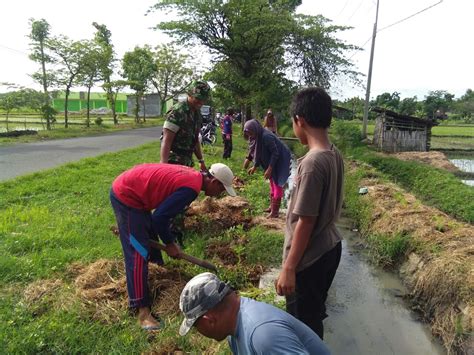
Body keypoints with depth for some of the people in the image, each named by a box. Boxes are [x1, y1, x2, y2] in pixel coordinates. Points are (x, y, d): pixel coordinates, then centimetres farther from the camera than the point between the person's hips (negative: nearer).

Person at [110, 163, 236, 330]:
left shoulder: (192, 175, 6)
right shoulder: (191, 187, -23)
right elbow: (160, 217, -22)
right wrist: (169, 243, -7)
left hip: (129, 188, 10)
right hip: (126, 195, -10)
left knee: (150, 235, 24)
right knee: (138, 253, -9)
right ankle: (142, 310, -4)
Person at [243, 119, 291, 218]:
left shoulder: (266, 137, -29)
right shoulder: (257, 137, -2)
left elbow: (275, 153, -27)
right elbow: (258, 153, 9)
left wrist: (269, 169, -27)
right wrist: (254, 167, 9)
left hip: (280, 161, -9)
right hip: (272, 161, 9)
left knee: (277, 185, -4)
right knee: (272, 184, 17)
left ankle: (275, 212, 3)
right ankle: (272, 206, 31)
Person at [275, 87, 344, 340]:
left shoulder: (312, 163, -25)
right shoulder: (335, 155, 1)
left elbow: (306, 222, -24)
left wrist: (289, 268, -17)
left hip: (309, 258, -9)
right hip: (329, 248, 9)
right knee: (314, 315, 26)